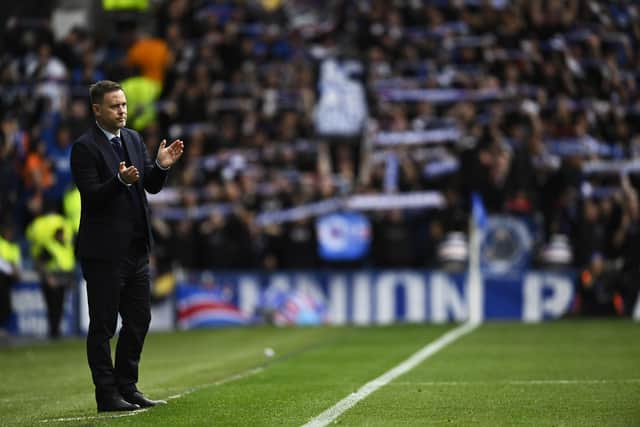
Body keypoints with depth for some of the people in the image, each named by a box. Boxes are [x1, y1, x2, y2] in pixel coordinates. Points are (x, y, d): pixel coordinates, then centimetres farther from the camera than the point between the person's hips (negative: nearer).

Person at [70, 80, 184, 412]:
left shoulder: (133, 139, 12)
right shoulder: (85, 148, -10)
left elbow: (151, 186, 11)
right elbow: (92, 196, -17)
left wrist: (161, 166, -9)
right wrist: (120, 180, -32)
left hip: (135, 248, 7)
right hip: (103, 251, -7)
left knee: (139, 320, 10)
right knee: (103, 326, 0)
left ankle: (127, 387, 20)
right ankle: (107, 395, 4)